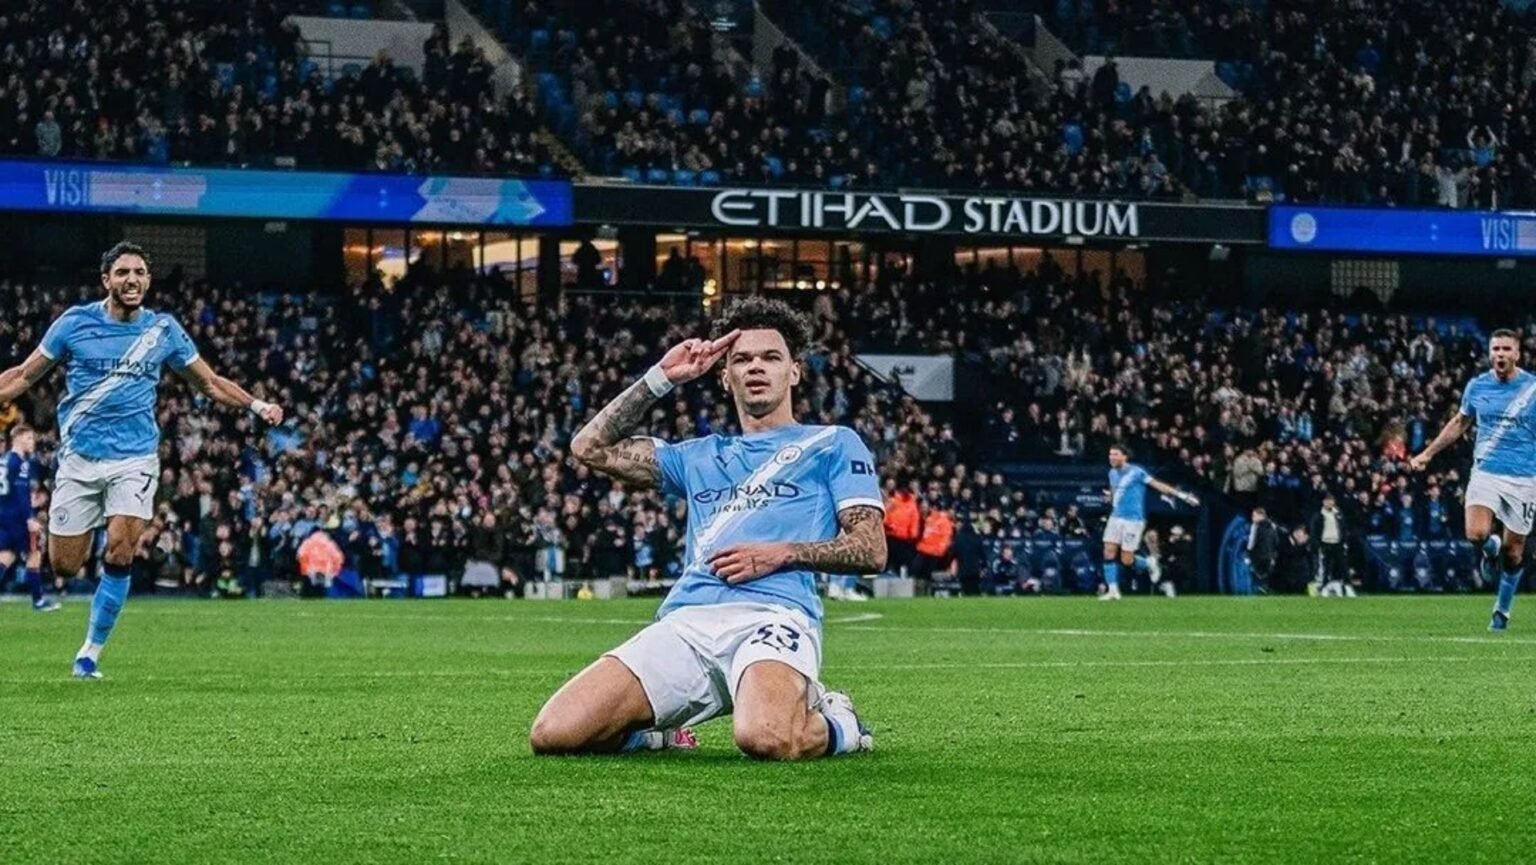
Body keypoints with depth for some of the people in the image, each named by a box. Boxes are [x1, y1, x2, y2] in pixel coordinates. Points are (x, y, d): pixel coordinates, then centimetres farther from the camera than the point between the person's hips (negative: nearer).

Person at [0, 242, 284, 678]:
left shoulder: (163, 330, 3)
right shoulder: (75, 322, -1)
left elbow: (210, 383, 14)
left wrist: (256, 405, 1)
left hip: (135, 458, 0)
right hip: (79, 458, 0)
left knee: (120, 552, -19)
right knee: (64, 566, -1)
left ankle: (91, 652, -5)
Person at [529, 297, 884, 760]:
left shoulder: (833, 444, 19)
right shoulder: (700, 456, 32)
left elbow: (871, 549, 9)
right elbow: (590, 446, 29)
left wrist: (781, 554, -5)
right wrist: (661, 378, 23)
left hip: (772, 615, -4)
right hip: (684, 622, 4)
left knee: (765, 739, -39)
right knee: (552, 734, -16)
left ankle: (834, 723, -1)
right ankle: (657, 730, 17)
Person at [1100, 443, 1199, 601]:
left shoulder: (1136, 472, -11)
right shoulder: (1113, 473, 10)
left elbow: (1157, 484, -12)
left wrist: (1181, 495, -16)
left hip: (1133, 520, -6)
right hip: (1116, 517, 6)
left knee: (1127, 560, -8)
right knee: (1109, 552, -6)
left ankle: (1149, 563, 23)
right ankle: (1112, 590, 0)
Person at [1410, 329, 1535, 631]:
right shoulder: (1477, 386, 4)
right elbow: (1459, 423, 20)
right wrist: (1428, 453, 19)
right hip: (1485, 472, 1)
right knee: (1476, 534, -21)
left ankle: (1502, 612, 25)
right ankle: (1490, 549, 17)